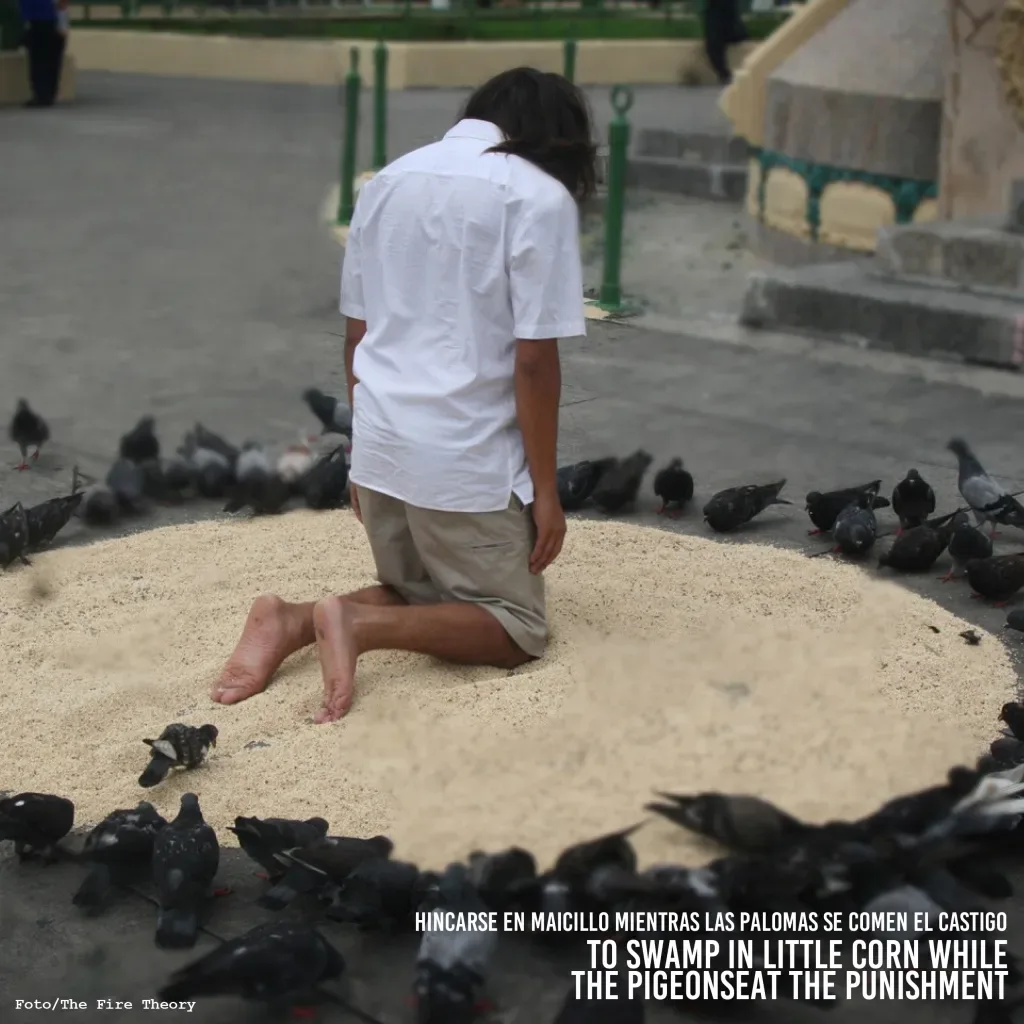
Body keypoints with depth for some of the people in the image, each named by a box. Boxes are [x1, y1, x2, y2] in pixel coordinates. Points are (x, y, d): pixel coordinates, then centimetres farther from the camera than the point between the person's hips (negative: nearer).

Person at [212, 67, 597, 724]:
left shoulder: (389, 181, 11)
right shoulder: (540, 197, -8)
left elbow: (356, 336, 14)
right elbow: (534, 360, -12)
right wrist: (545, 489, -5)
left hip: (380, 446, 7)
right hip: (467, 459, -6)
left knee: (420, 598, 24)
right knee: (519, 628, 8)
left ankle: (293, 621, -2)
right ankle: (359, 622, -15)